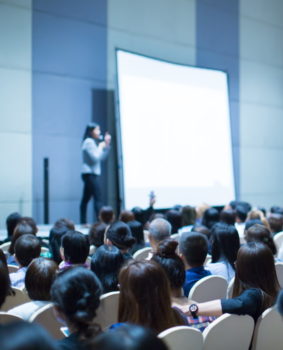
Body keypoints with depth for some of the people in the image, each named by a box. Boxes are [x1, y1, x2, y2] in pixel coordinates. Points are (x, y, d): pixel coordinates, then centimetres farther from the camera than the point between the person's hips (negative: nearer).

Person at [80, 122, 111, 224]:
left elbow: (102, 157, 17)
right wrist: (100, 147, -7)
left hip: (90, 175, 10)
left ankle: (83, 222, 11)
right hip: (90, 174, -10)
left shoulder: (92, 142, 19)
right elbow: (95, 157, -18)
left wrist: (107, 145, 9)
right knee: (98, 198, -15)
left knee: (86, 198, 9)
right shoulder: (89, 142, -11)